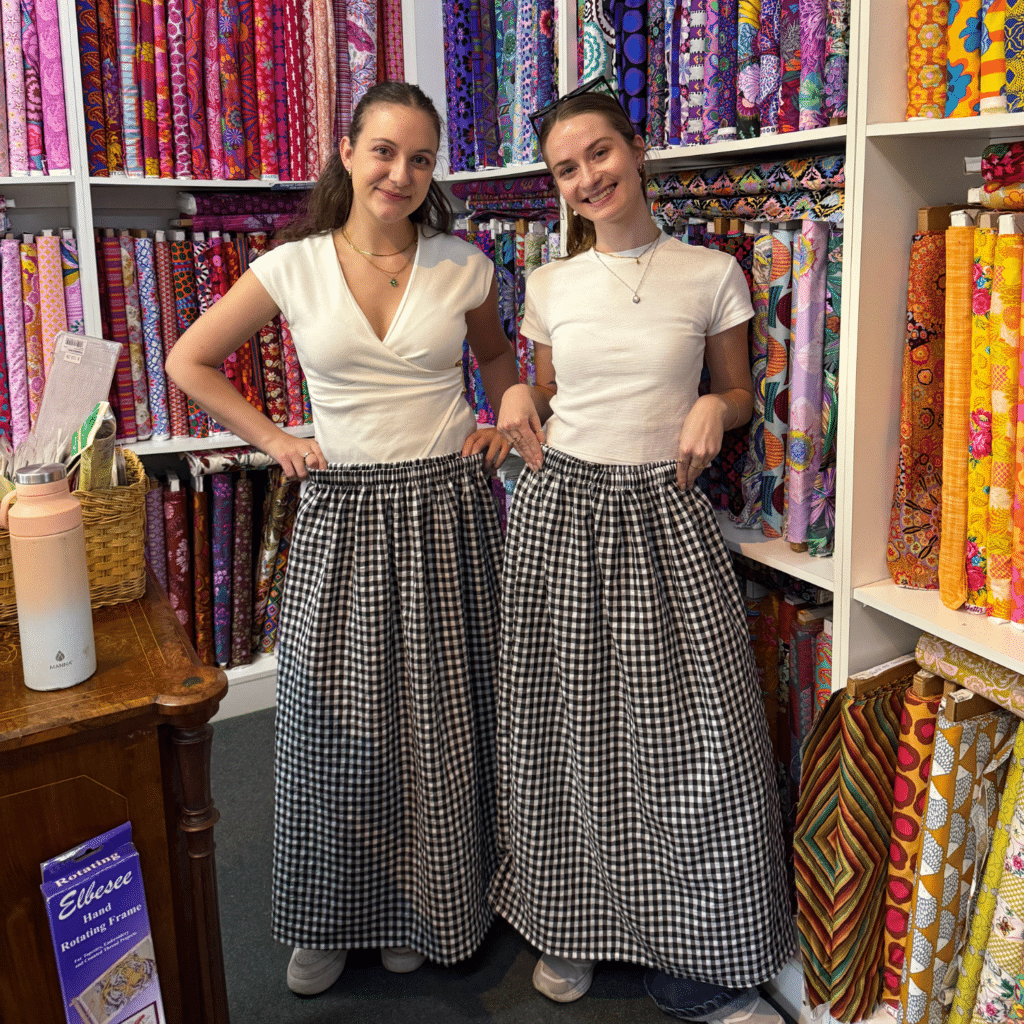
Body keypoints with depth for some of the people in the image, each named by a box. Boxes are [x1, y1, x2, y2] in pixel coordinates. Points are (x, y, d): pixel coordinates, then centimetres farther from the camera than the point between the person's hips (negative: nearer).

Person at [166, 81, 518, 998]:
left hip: (448, 509, 1)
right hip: (342, 515, 0)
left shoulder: (463, 266, 1)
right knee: (337, 725, 5)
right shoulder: (293, 268, -2)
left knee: (441, 722, 8)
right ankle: (331, 917, 28)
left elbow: (496, 350, 21)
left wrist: (506, 421, 4)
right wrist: (276, 442, 0)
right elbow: (189, 362, 7)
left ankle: (422, 906, 31)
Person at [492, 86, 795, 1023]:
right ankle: (569, 923, 32)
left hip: (663, 514, -2)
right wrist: (519, 397, -1)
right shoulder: (549, 285, 8)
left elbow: (740, 390, 12)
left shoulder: (710, 276, 1)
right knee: (565, 726, 9)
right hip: (561, 508, 2)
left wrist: (715, 408, -10)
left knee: (693, 735, -2)